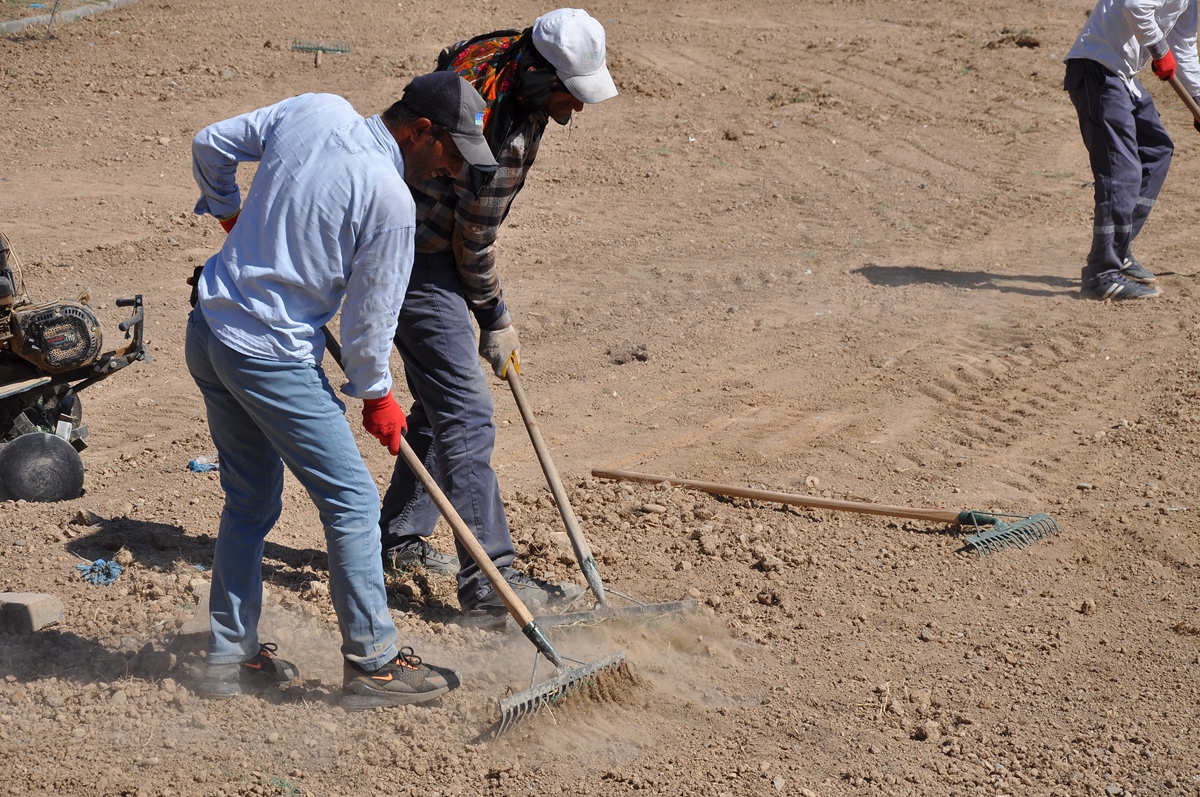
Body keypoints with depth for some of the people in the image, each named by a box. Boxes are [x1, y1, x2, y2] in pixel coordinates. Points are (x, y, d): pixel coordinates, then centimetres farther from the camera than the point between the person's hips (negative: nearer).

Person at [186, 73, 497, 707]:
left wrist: (228, 212, 31)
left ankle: (230, 657, 25)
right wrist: (376, 396, 6)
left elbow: (211, 144, 13)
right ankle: (372, 665, 11)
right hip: (272, 358, -9)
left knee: (249, 501, 19)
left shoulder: (313, 110, 2)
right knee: (352, 501, 3)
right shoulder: (391, 201, -18)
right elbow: (370, 316, -10)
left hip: (208, 331, 9)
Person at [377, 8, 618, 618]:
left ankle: (399, 538, 29)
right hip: (419, 264, -10)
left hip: (427, 247, 10)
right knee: (466, 417, -12)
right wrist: (496, 321, -3)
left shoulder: (498, 55, -2)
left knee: (442, 402, 17)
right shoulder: (504, 133, -30)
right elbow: (473, 242, -19)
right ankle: (488, 578, -10)